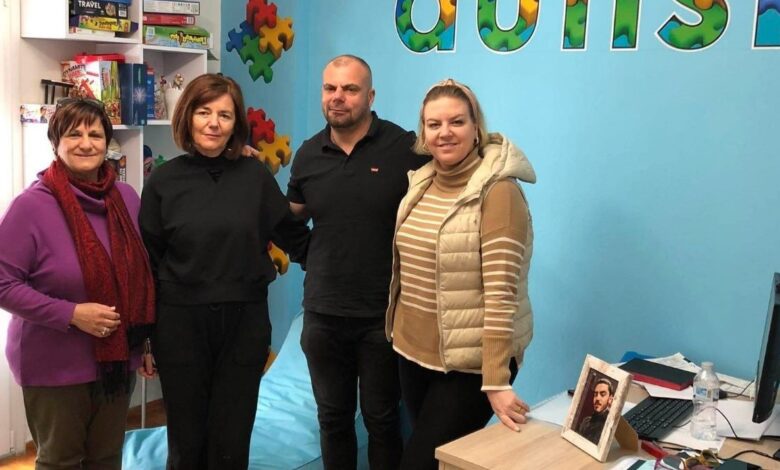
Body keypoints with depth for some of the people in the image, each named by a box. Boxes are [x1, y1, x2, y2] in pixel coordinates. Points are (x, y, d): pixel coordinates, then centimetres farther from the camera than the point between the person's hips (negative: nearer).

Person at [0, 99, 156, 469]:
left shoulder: (127, 198, 1)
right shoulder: (32, 205, -15)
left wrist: (147, 338, 12)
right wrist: (71, 314, -24)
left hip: (117, 358, 5)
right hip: (54, 365, -5)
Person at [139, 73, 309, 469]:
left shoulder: (255, 176, -1)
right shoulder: (164, 181, -3)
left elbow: (295, 237, 8)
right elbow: (148, 262, 1)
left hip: (245, 321, 1)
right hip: (180, 322, 0)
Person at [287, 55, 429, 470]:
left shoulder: (405, 148, -11)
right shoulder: (308, 155, 3)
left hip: (384, 313, -4)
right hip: (322, 314, 4)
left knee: (381, 419, 13)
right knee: (332, 417, 19)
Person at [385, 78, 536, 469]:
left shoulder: (498, 191, -16)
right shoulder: (420, 183, 6)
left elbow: (500, 293, -22)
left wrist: (496, 381, -25)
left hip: (469, 363, -7)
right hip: (412, 351, 7)